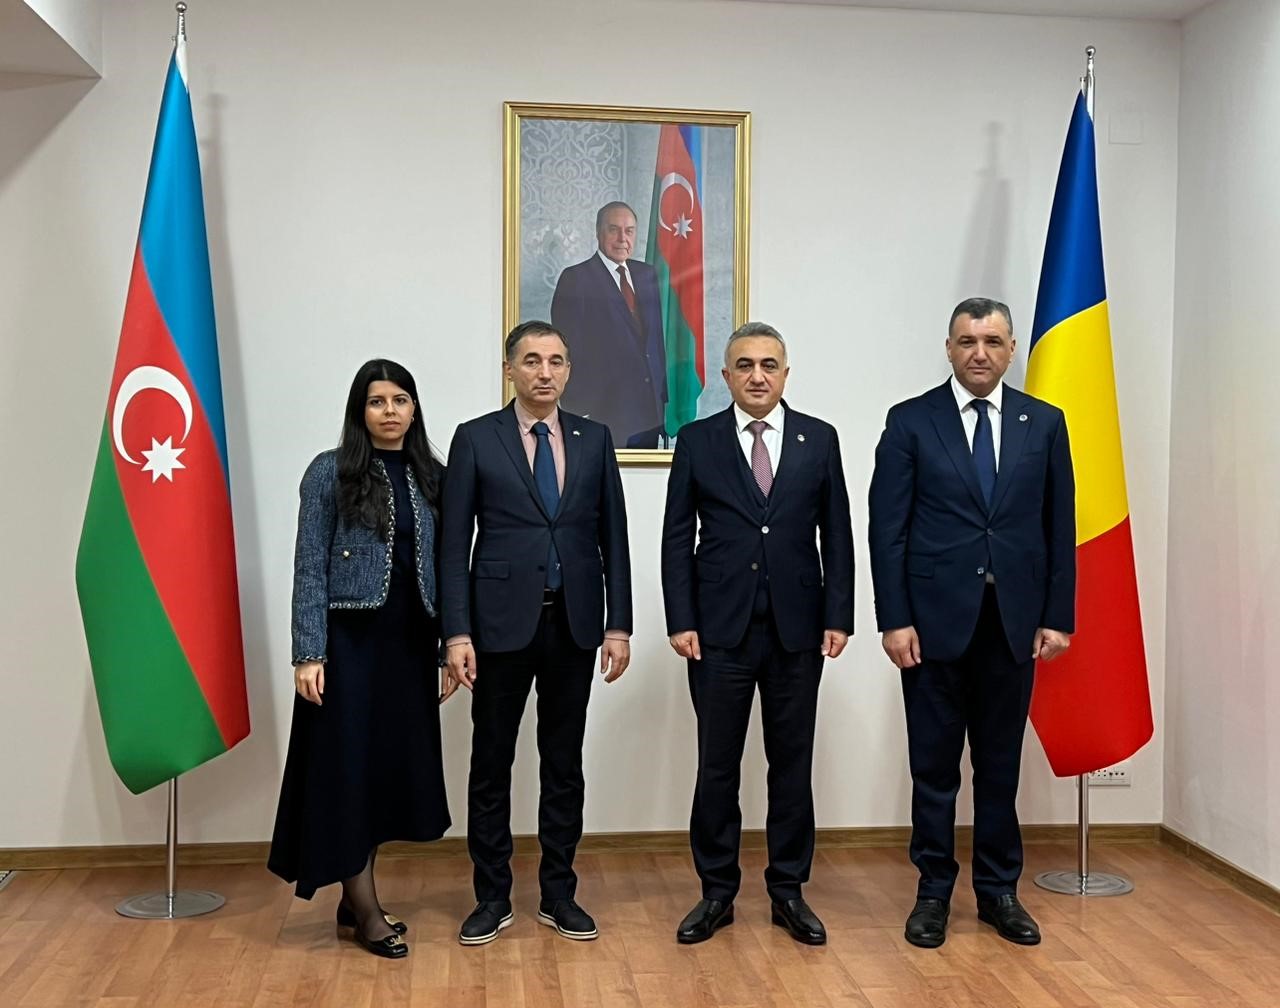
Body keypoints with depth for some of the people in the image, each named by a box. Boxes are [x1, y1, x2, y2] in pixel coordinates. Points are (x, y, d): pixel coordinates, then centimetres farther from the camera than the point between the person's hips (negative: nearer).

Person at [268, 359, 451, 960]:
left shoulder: (433, 477, 8)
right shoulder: (330, 472, -3)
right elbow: (309, 568, -6)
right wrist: (308, 654, -12)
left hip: (410, 643, 4)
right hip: (349, 641, -4)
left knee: (393, 766, 9)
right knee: (350, 765, 0)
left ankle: (353, 903, 23)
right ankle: (366, 909, 13)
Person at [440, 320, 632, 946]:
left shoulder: (593, 439, 7)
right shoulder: (475, 439, 0)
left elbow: (613, 536, 7)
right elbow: (454, 543, -3)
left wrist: (618, 624, 1)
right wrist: (457, 632, -10)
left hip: (574, 624, 2)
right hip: (502, 623, -2)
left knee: (564, 764, 10)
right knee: (491, 763, 6)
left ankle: (558, 894, 23)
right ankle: (492, 898, 20)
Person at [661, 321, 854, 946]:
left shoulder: (819, 439, 5)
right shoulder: (697, 441, 2)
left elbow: (836, 535, 5)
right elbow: (677, 537, 1)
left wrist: (838, 616, -2)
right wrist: (680, 621, -6)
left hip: (798, 628, 1)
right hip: (720, 628, -1)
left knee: (792, 762, 8)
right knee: (717, 765, 5)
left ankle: (788, 891, 21)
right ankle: (717, 893, 19)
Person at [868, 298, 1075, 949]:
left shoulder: (1045, 423, 7)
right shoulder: (911, 422, 0)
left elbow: (1059, 527, 7)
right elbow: (888, 529, -4)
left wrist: (1057, 617, 1)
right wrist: (894, 619, -9)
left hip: (1014, 622, 2)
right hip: (936, 619, -2)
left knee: (1000, 764, 11)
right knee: (934, 766, 7)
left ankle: (998, 889, 25)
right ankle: (933, 891, 20)